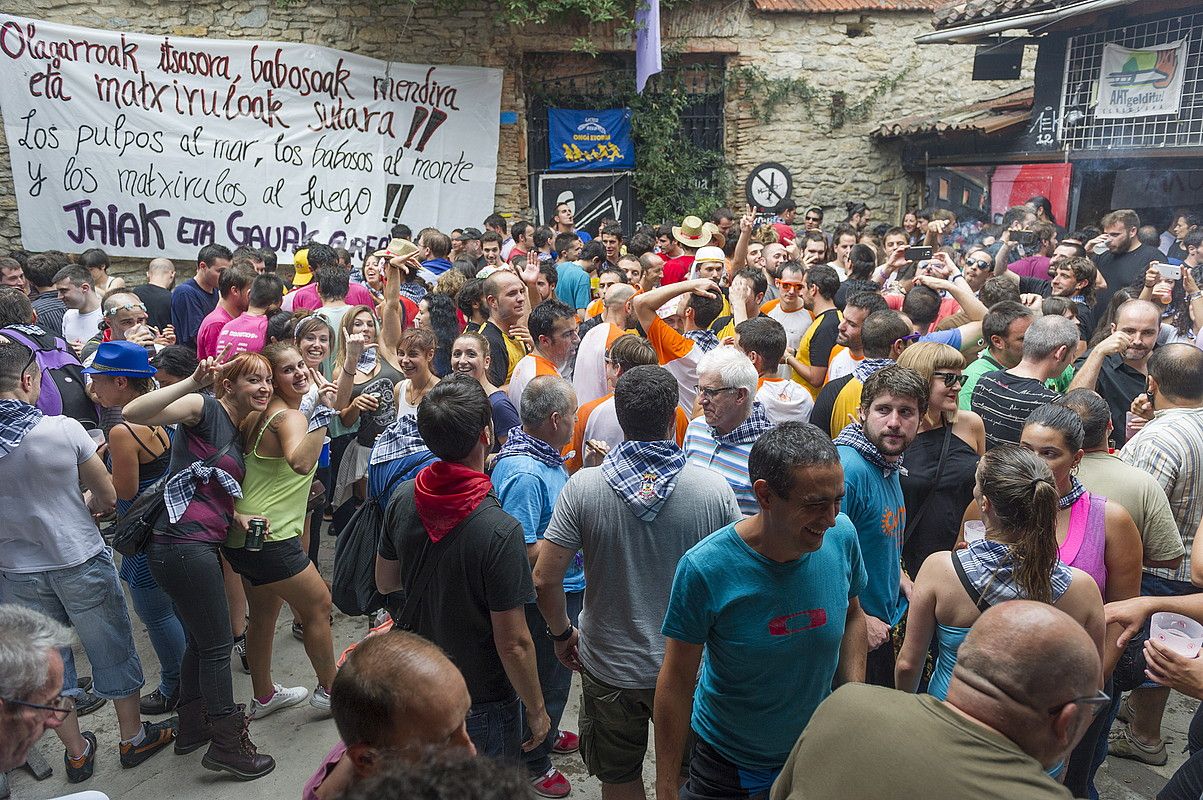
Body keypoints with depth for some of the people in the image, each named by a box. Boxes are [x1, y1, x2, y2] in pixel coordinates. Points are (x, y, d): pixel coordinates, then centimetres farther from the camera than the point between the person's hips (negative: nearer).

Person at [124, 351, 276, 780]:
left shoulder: (237, 434, 17)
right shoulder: (204, 408, -10)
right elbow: (133, 414, -25)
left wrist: (239, 517, 0)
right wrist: (194, 383, -33)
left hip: (202, 546, 10)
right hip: (182, 545, -10)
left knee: (199, 641, 22)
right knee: (218, 645, 1)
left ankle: (193, 727, 39)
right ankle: (227, 745, 15)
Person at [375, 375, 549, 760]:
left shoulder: (404, 498, -13)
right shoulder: (500, 531, -31)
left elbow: (384, 582, 4)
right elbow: (513, 643, -24)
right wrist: (536, 709, -9)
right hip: (481, 700, -5)